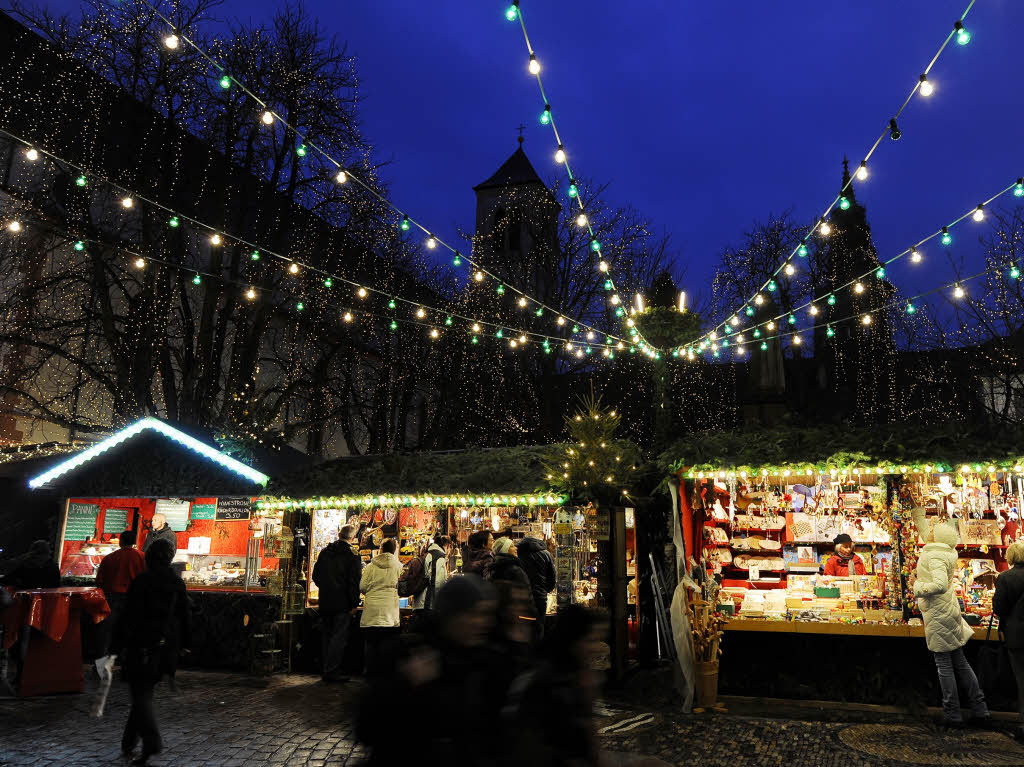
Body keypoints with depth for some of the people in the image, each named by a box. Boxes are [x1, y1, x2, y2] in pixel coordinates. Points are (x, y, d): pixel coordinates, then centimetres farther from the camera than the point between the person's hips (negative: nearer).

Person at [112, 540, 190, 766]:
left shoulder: (142, 581, -11)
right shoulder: (178, 583, 5)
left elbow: (129, 615, -12)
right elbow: (185, 617, 9)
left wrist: (118, 645, -6)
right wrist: (181, 646, 17)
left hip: (141, 646, -5)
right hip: (165, 648, 5)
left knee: (141, 694, 0)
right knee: (144, 692, 18)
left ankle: (152, 741, -14)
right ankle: (129, 743, 27)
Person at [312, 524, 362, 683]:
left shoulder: (325, 551, 7)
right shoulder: (352, 554, -9)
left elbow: (316, 576, 13)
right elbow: (354, 581, -13)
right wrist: (354, 604, -8)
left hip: (325, 602, 6)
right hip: (342, 603, -6)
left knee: (327, 636, 14)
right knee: (339, 637, -1)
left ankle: (328, 671, 18)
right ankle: (332, 672, -2)